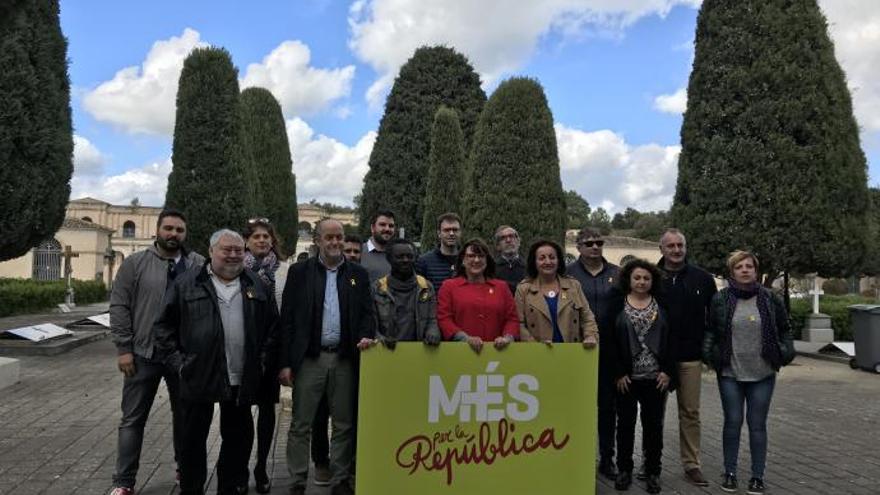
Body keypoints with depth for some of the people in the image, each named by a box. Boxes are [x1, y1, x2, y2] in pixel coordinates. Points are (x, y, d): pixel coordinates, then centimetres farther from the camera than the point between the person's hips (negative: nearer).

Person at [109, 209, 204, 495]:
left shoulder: (198, 265, 1)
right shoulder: (135, 264, -1)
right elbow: (119, 307, -3)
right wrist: (124, 348, -8)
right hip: (144, 353, -1)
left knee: (185, 415, 14)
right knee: (133, 419, 7)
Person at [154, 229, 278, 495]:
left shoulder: (257, 286, 7)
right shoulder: (187, 284, 0)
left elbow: (272, 327, 10)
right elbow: (165, 326, 2)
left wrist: (262, 361, 2)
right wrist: (178, 362, -4)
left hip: (242, 380, 2)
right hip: (198, 377, -2)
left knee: (238, 438, 13)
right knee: (193, 438, 9)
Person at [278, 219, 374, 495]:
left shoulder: (358, 274, 8)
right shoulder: (299, 272, 2)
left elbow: (366, 312, 7)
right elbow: (287, 318, 0)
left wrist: (365, 336, -15)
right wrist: (285, 362, -5)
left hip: (345, 358, 2)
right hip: (309, 358, -2)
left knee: (344, 425, 10)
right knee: (301, 425, 5)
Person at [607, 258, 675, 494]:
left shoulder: (662, 307, 5)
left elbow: (671, 340, 4)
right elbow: (609, 341, -3)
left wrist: (668, 372, -4)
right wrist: (618, 373, -8)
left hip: (655, 378, 1)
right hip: (627, 378, -1)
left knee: (654, 425, 8)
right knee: (625, 424, 8)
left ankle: (652, 472, 21)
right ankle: (624, 469, 21)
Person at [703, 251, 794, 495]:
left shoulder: (770, 299, 2)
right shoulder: (720, 300, -2)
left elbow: (784, 329, 12)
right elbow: (709, 330, 5)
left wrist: (784, 354, 1)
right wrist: (709, 354, -5)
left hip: (762, 374, 1)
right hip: (730, 373, -1)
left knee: (757, 424, 7)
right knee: (732, 422, 5)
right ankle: (729, 473, 18)